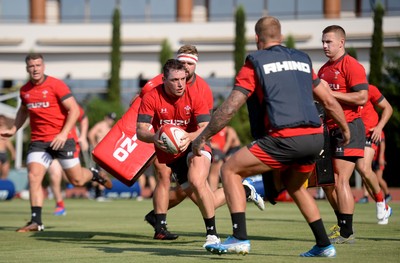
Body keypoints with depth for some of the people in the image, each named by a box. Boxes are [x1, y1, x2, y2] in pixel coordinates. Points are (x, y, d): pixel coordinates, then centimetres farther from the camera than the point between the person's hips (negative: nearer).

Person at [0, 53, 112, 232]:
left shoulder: (55, 85, -10)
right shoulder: (25, 90, 7)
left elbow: (74, 110, -12)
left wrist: (64, 133, -20)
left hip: (62, 139, -4)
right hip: (38, 141, 4)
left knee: (77, 180, 3)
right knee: (34, 176, -14)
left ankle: (94, 174, 39)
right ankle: (36, 221, -11)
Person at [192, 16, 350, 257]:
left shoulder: (255, 62, 6)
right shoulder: (302, 59, 21)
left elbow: (230, 108, 1)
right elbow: (330, 102, 24)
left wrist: (203, 138, 10)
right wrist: (346, 129, 40)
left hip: (285, 138, -6)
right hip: (315, 137, 6)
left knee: (230, 170, 6)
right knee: (294, 185, 31)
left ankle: (240, 239, -6)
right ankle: (324, 245, 27)